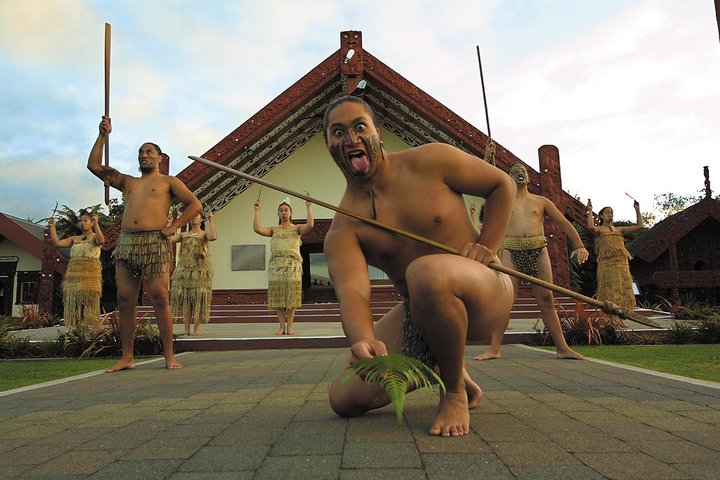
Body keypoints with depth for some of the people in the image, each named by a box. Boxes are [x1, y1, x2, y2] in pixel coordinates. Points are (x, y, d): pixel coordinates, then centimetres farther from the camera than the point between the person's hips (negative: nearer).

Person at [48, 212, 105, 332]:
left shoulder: (94, 237, 6)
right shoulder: (74, 239, 20)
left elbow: (101, 241, -18)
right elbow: (57, 243, 11)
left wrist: (96, 224, -20)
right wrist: (52, 227, 6)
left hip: (90, 276, -5)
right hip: (73, 276, 5)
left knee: (89, 306, -9)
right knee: (73, 306, 1)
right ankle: (74, 332, 1)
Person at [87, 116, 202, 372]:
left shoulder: (168, 182, 12)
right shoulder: (127, 182, 26)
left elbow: (195, 205, 4)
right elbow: (94, 165, 25)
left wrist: (173, 226, -5)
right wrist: (103, 136, 20)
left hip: (155, 244, -5)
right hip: (126, 243, 5)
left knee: (160, 300, -9)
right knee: (125, 302, 2)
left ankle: (169, 355, -3)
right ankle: (127, 357, 9)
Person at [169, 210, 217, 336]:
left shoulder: (204, 234, 6)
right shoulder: (183, 235, 15)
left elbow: (213, 237, -17)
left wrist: (211, 220, -12)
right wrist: (169, 224, 6)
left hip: (200, 270, -3)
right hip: (184, 269, 3)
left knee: (198, 298, -4)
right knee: (184, 298, 0)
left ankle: (196, 328, 2)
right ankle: (186, 328, 6)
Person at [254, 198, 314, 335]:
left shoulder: (296, 229, 13)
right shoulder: (274, 230, 16)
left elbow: (310, 225, -6)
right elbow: (257, 229, 2)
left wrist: (309, 207, -2)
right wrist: (257, 211, 4)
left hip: (293, 264, -1)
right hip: (276, 264, 2)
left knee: (291, 295, -5)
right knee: (278, 295, -3)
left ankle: (289, 325, 2)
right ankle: (281, 325, 5)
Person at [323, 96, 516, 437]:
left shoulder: (430, 161, -7)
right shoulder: (342, 229, -7)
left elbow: (502, 185, 4)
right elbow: (351, 290, -25)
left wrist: (486, 246, -9)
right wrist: (363, 340, -47)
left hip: (485, 295, -4)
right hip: (417, 314, 4)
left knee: (426, 272, -40)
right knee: (345, 399, -3)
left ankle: (455, 392, -13)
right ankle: (445, 368, 20)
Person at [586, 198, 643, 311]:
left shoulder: (618, 229, 21)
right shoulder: (599, 229, 7)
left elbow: (639, 226, 19)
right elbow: (591, 226, -18)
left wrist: (637, 210, 16)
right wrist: (590, 211, -11)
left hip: (622, 264, 5)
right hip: (606, 264, -5)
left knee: (623, 290, 0)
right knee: (609, 292, -10)